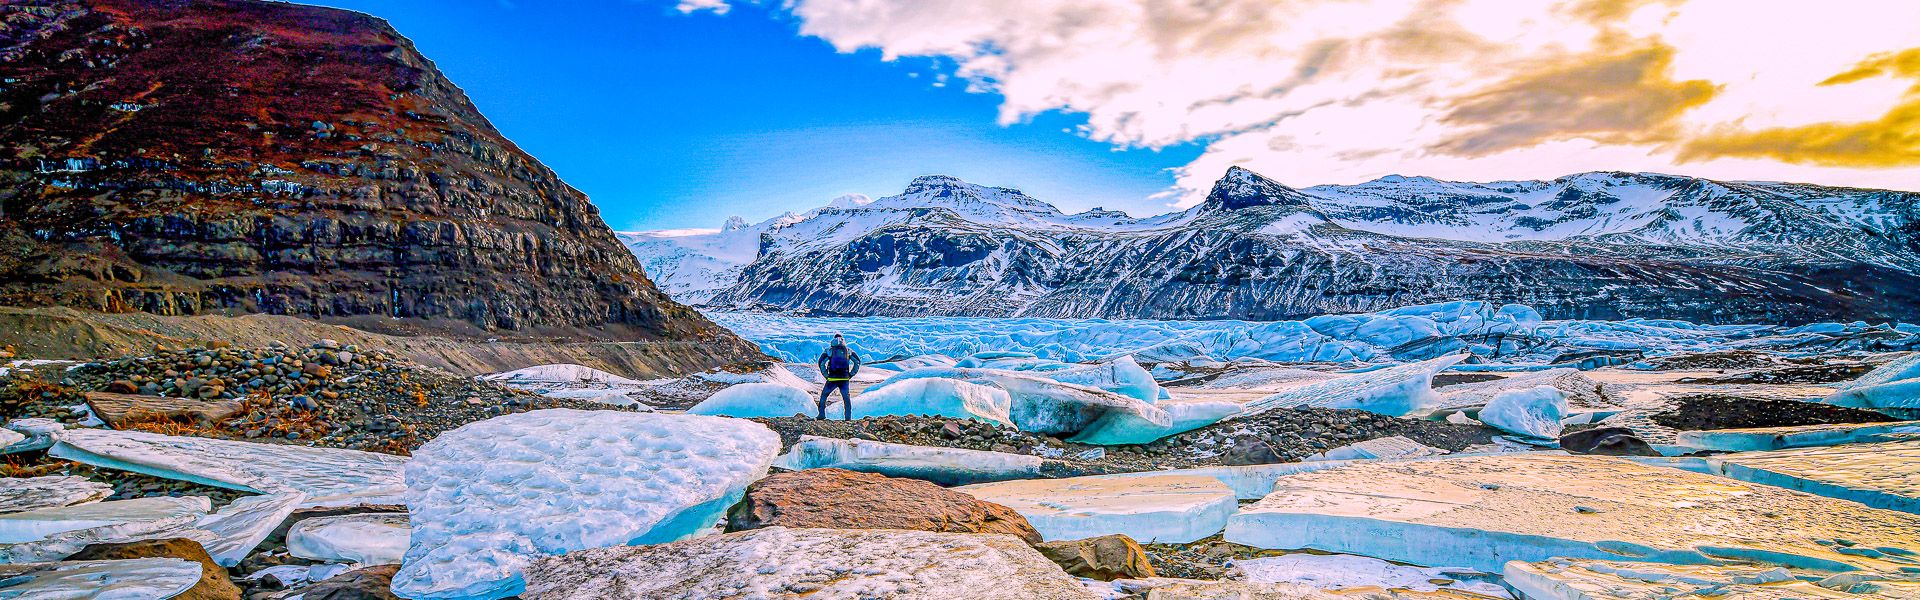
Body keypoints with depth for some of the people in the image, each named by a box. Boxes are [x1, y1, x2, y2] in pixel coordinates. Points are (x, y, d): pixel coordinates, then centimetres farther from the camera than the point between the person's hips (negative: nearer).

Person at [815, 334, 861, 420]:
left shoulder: (829, 350, 5)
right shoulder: (848, 350, 9)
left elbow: (821, 362, -5)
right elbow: (857, 361, 6)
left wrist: (826, 375, 2)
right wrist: (851, 374, 8)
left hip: (832, 379, -1)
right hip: (844, 379, 1)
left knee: (824, 395, 16)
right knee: (846, 397, 9)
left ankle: (822, 414, 13)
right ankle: (848, 417, 3)